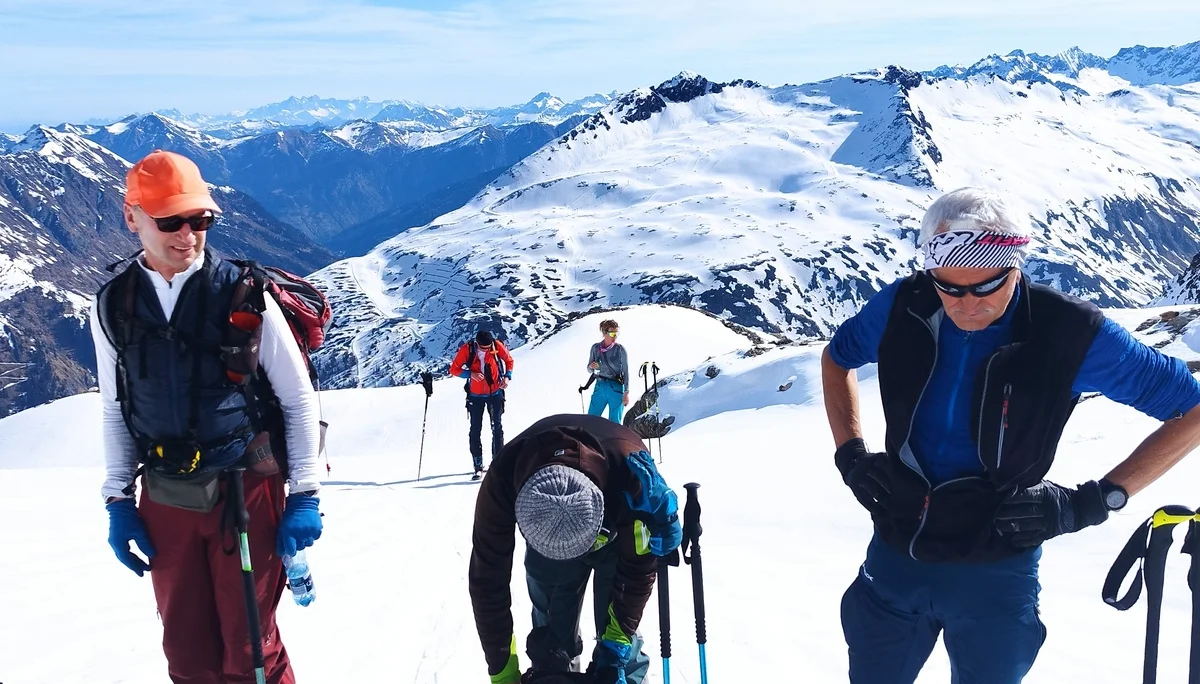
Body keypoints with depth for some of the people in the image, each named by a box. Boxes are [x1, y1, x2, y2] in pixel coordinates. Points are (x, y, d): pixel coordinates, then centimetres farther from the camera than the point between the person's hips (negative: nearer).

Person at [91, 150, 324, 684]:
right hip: (165, 499, 3)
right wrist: (118, 501, 8)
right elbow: (115, 411, 11)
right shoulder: (113, 306, 0)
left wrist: (305, 497, -6)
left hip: (247, 492, -3)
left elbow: (299, 401, -5)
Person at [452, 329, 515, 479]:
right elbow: (454, 369, -8)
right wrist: (470, 373, -24)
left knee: (497, 428, 1)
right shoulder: (467, 349, -15)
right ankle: (478, 468, 3)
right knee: (475, 431, 0)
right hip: (475, 396, 0)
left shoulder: (497, 346, -13)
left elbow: (509, 360, 6)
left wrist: (507, 376, -10)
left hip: (495, 394, 0)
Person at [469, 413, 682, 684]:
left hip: (618, 534, -1)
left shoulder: (630, 472, -44)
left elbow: (638, 569, -27)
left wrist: (617, 644, -26)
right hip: (545, 536, 1)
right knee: (552, 632, 6)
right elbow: (488, 580, -29)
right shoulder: (503, 480, -41)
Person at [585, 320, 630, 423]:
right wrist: (591, 366, -12)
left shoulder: (620, 349, -4)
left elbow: (626, 372, -3)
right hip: (600, 387, 3)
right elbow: (589, 370, 12)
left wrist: (626, 392, -9)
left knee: (614, 422, -2)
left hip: (616, 388, -3)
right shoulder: (595, 348, 4)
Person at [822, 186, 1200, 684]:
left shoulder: (1068, 334, -17)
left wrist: (1094, 501, -14)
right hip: (894, 559, 3)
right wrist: (850, 454, 0)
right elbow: (836, 357, 13)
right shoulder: (903, 307, -9)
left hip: (996, 575, -3)